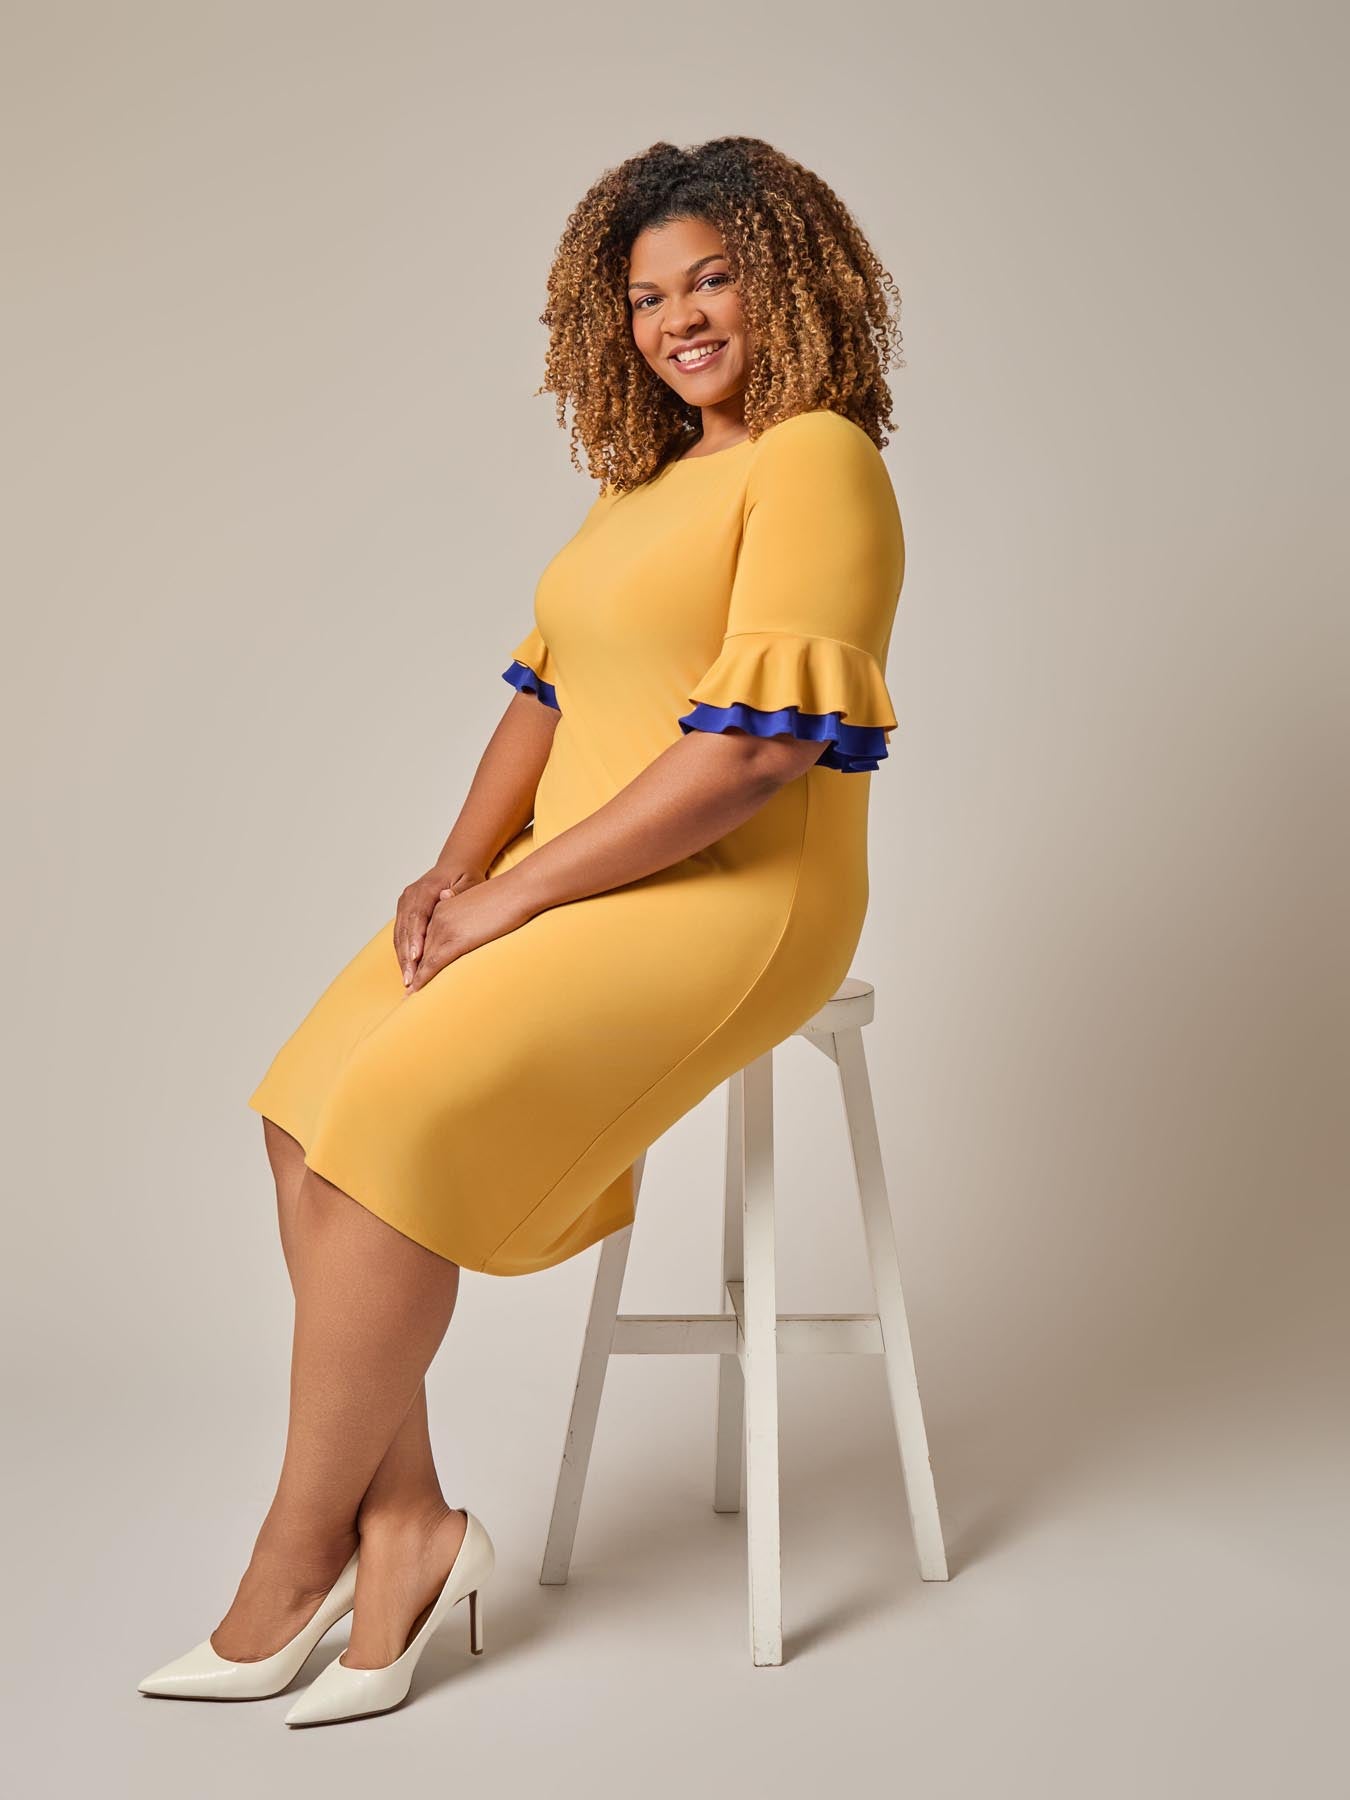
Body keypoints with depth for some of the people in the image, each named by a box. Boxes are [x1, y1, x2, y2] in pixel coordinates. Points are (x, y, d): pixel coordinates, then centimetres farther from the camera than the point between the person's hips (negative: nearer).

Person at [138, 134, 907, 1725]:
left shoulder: (817, 460, -9)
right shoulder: (648, 483, 21)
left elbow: (761, 746, -19)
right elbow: (549, 688, 18)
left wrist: (518, 890, -17)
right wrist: (459, 863, -1)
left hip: (731, 903, -8)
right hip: (566, 888, 9)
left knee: (393, 1128, -22)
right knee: (308, 1113, -10)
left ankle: (295, 1565, -6)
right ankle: (406, 1523, -6)